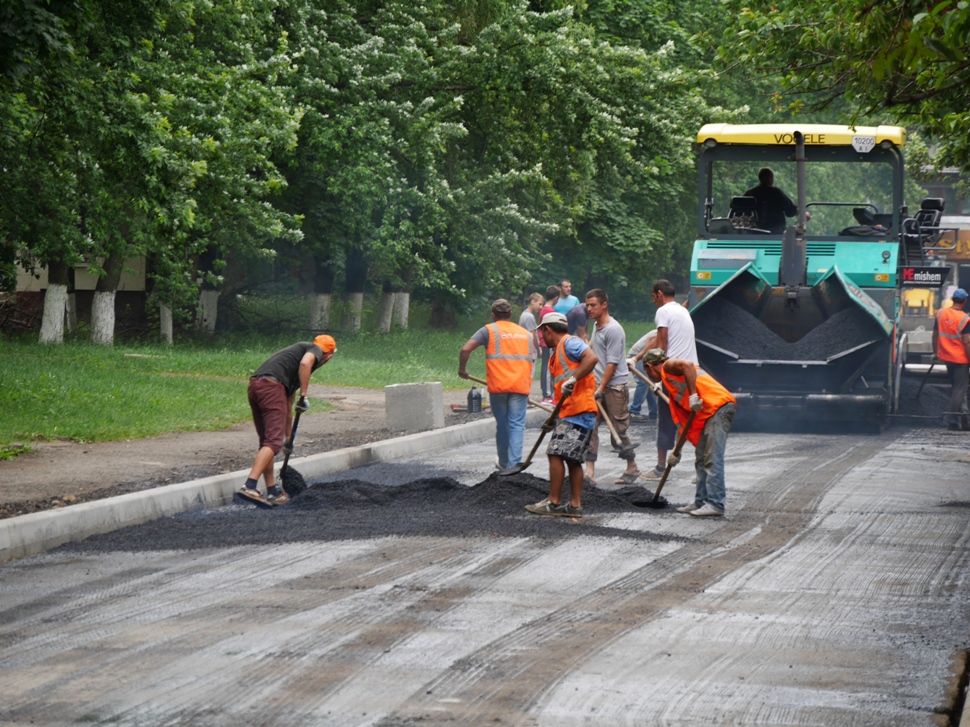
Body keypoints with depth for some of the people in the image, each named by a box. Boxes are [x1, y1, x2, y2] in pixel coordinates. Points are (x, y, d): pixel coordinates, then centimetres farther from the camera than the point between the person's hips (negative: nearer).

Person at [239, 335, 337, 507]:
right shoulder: (315, 350, 13)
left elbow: (288, 405, 42)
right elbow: (305, 363, -15)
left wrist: (288, 436, 48)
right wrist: (304, 396, -9)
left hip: (255, 385, 9)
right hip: (271, 386, -9)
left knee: (266, 442, 15)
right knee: (273, 442, -12)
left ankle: (273, 493, 21)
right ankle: (250, 486, -23)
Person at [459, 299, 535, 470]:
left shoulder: (489, 330, 4)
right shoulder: (526, 334, 16)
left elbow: (466, 349, -6)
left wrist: (462, 369, 9)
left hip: (498, 385, -1)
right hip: (520, 385, 1)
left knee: (501, 425, 12)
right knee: (517, 425, 0)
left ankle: (504, 464, 22)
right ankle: (514, 464, -11)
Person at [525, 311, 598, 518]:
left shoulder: (569, 343, -7)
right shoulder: (558, 351, 24)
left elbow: (591, 358, -26)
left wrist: (572, 380, -31)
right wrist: (555, 416, 22)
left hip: (578, 411, -10)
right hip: (568, 413, 10)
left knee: (556, 454, -10)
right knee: (572, 459, 10)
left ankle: (553, 503, -7)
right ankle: (575, 505, 11)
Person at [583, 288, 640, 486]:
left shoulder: (613, 329, -15)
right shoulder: (596, 326, 13)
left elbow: (612, 363, -17)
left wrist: (601, 389, -18)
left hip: (615, 386, -8)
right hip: (598, 383, 8)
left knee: (619, 429, 0)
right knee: (590, 425, -3)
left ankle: (632, 468, 17)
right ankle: (590, 471, -6)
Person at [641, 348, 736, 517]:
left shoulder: (668, 367, 4)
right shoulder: (670, 381, 30)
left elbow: (687, 365, -21)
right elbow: (682, 419, 31)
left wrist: (693, 395, -22)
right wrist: (677, 452, 32)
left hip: (719, 406, -10)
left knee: (712, 459, -12)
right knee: (701, 459, 13)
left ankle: (715, 504, -16)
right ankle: (701, 502, 17)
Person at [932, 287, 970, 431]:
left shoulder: (940, 313, 0)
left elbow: (935, 334, 8)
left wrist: (936, 351, 19)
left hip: (946, 357, 6)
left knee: (956, 387, 17)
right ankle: (954, 421, 2)